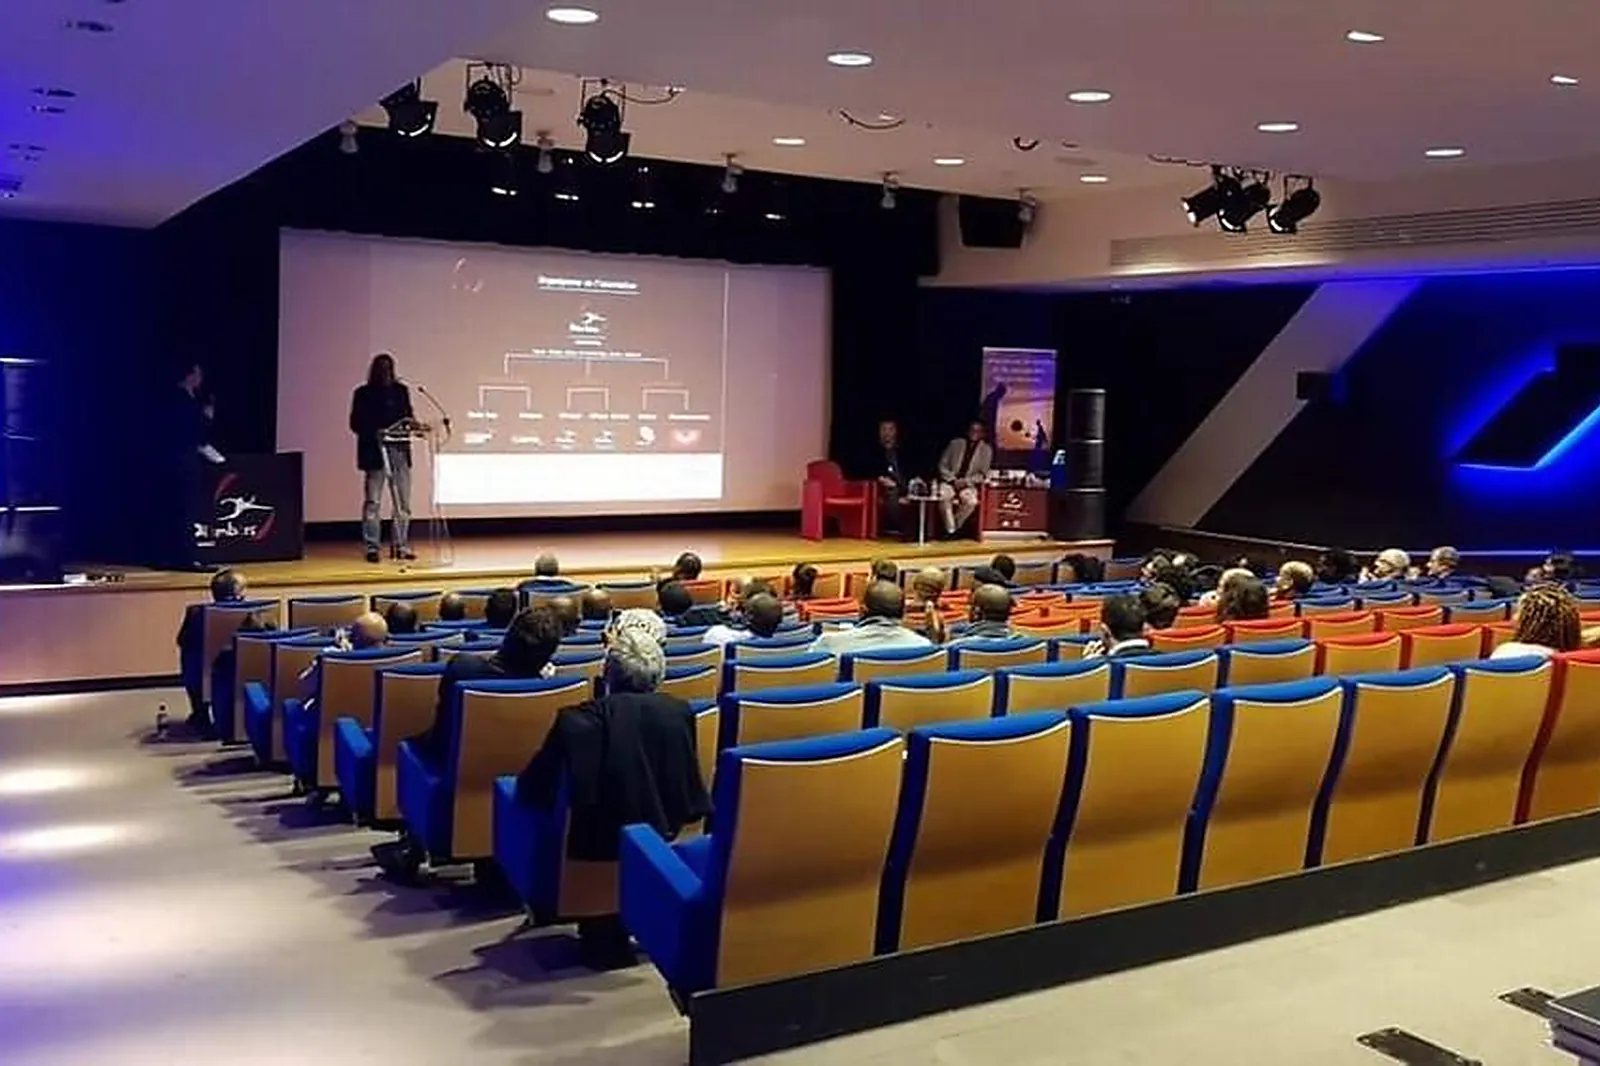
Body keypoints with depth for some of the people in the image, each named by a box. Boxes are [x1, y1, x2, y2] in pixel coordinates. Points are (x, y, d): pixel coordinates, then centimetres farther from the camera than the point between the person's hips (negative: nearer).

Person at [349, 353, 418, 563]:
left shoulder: (401, 390, 11)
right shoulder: (363, 393, 1)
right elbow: (356, 423, -2)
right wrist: (374, 433, -18)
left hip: (399, 450, 4)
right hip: (374, 451, -4)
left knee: (402, 500, 4)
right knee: (372, 501, -2)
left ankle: (401, 545, 11)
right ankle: (372, 547, 3)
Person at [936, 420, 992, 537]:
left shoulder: (986, 450, 5)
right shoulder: (955, 443, 7)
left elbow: (982, 474, 2)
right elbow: (943, 465, 5)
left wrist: (965, 481, -13)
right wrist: (952, 479, -10)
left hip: (968, 485, 0)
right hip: (950, 482, 0)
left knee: (971, 501, -35)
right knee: (943, 496, -35)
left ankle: (955, 527, -15)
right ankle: (950, 530, -23)